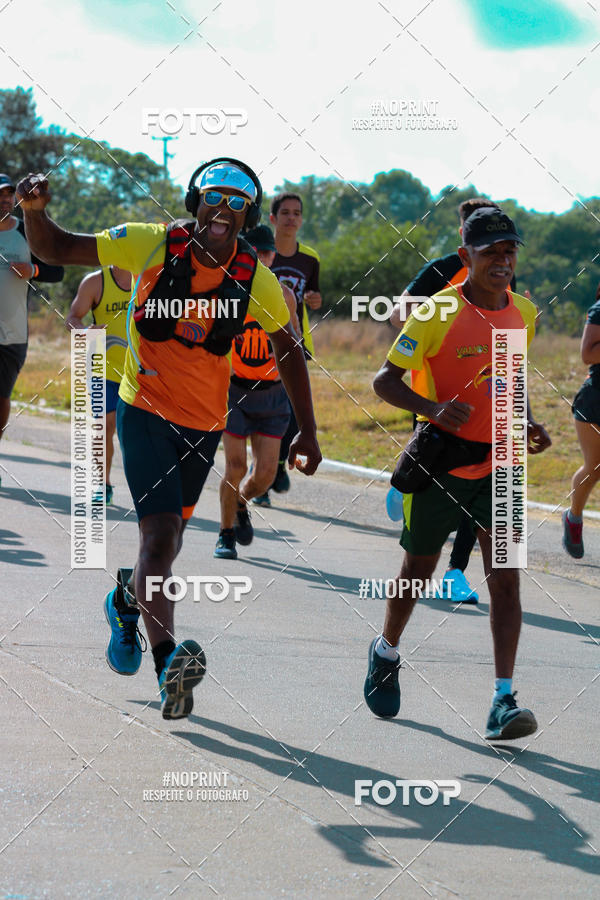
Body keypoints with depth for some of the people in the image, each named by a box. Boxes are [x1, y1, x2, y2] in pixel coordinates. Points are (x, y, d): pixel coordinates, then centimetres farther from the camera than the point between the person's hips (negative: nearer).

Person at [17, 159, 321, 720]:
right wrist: (35, 209, -28)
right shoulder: (151, 246, -11)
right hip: (145, 411, -4)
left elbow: (287, 350, 10)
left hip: (204, 423, 4)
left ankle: (128, 601, 47)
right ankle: (167, 660, -27)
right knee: (161, 533, -20)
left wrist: (307, 432, 5)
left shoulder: (255, 279, -4)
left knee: (166, 540, 14)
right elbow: (55, 250, -6)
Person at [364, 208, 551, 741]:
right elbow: (385, 380, -13)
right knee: (419, 570, 14)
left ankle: (503, 702, -14)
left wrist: (527, 423, 3)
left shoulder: (524, 315, 2)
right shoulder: (438, 313, -15)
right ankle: (386, 652, 43)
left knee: (505, 578, -10)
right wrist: (433, 408, -30)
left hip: (498, 466, 3)